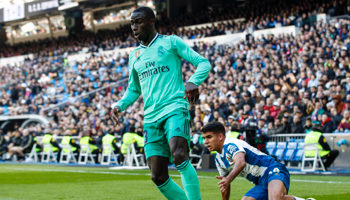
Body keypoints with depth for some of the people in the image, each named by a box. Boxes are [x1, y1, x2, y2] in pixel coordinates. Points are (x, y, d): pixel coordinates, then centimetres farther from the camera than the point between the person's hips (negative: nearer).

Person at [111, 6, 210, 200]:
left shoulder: (170, 42, 5)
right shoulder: (134, 55, 21)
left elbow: (203, 63, 2)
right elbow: (133, 90, 28)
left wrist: (193, 82, -19)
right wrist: (119, 105, 7)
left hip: (175, 109, -6)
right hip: (151, 117, 6)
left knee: (179, 157, -31)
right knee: (158, 177, -1)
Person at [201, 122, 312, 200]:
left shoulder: (230, 144, -11)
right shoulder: (218, 159, 19)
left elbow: (241, 162, -33)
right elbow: (224, 185, 32)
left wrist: (228, 179, -49)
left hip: (273, 170, -11)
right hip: (261, 184, 11)